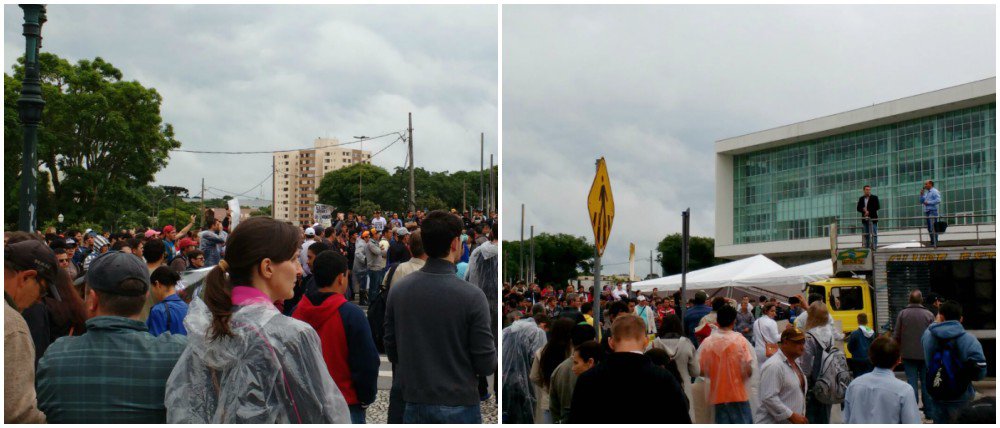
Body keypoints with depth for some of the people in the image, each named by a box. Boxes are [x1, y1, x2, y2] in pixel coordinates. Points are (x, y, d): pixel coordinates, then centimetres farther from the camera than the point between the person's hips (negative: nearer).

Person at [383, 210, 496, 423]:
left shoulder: (398, 290, -1)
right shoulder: (471, 295, -15)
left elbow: (392, 351, 6)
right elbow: (485, 364, -12)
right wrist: (492, 359, 12)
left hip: (416, 406, 4)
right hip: (459, 408, -4)